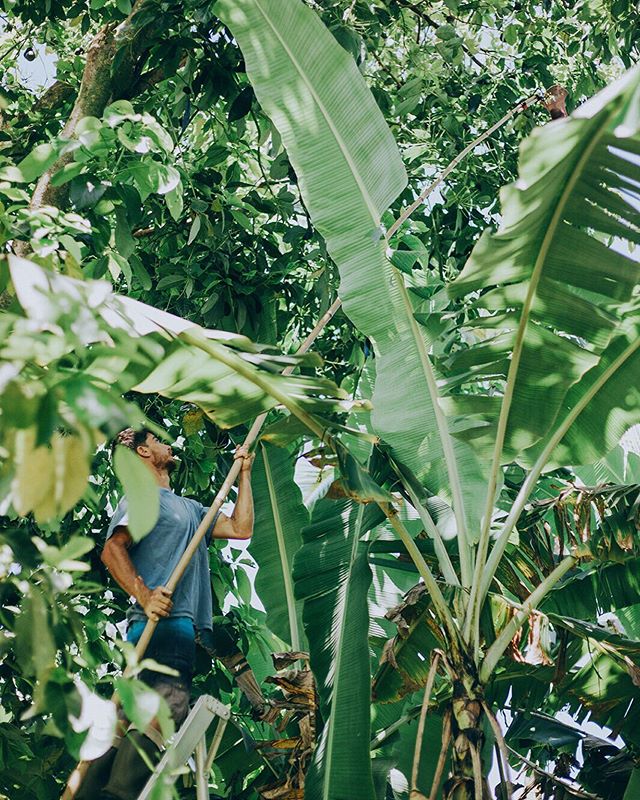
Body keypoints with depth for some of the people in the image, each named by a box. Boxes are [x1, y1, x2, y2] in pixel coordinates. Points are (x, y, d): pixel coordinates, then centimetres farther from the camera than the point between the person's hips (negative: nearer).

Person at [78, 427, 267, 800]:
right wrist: (144, 596, -25)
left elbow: (241, 528, 28)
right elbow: (113, 549, -10)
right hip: (163, 623, -9)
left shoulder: (190, 508, 31)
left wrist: (244, 474, 31)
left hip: (188, 627, 9)